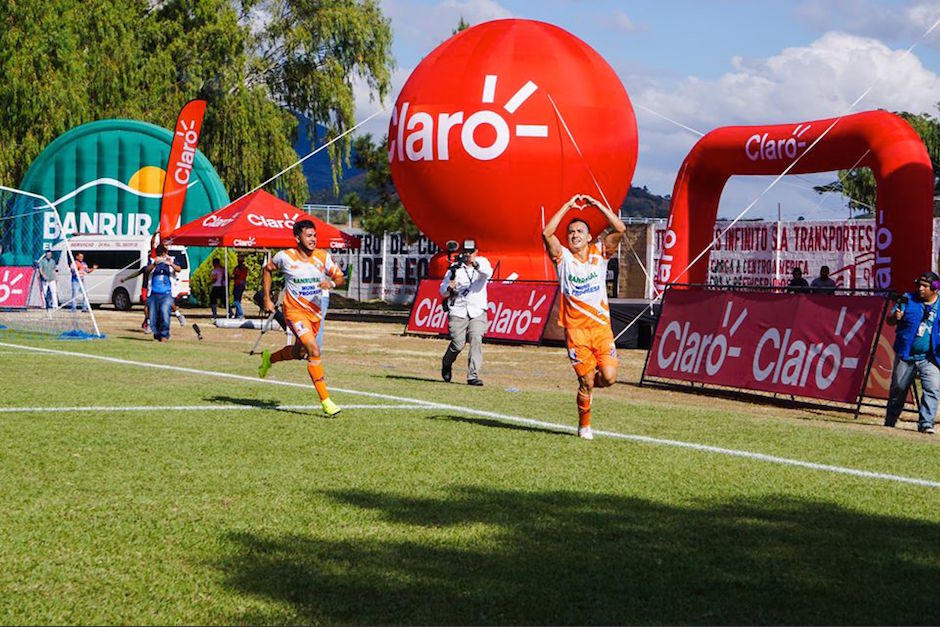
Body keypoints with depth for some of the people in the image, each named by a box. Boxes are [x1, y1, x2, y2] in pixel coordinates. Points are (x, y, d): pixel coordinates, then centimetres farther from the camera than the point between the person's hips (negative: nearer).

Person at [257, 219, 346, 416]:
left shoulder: (323, 257, -3)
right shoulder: (285, 257, -9)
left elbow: (340, 277, 2)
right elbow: (267, 269, 8)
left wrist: (332, 283, -23)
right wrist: (267, 299, 5)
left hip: (315, 311, 5)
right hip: (295, 311, -5)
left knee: (299, 353, 21)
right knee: (314, 350, -21)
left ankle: (269, 358, 53)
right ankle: (325, 400, -19)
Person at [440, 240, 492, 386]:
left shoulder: (482, 262, 5)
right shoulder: (455, 268, 4)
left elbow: (488, 273, -20)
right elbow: (442, 291, 4)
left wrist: (476, 265, -38)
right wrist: (449, 288, -19)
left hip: (477, 312, 0)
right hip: (458, 312, 0)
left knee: (476, 340, -15)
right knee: (458, 343, -6)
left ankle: (473, 376, -15)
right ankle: (446, 363, 25)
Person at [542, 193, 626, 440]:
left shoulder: (599, 253, 8)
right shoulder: (563, 257, 4)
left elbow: (620, 229, -4)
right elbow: (547, 233, -12)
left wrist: (597, 204, -5)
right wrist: (567, 206, -9)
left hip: (601, 326, 1)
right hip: (575, 328, -1)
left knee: (608, 377, -12)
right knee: (585, 382, -2)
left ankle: (588, 383, 23)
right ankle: (584, 426, 18)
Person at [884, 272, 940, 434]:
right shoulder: (908, 299, 2)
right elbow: (889, 321, 1)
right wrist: (895, 317, -23)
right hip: (905, 355, 0)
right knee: (898, 389, 10)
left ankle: (926, 423, -14)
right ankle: (889, 422, 24)